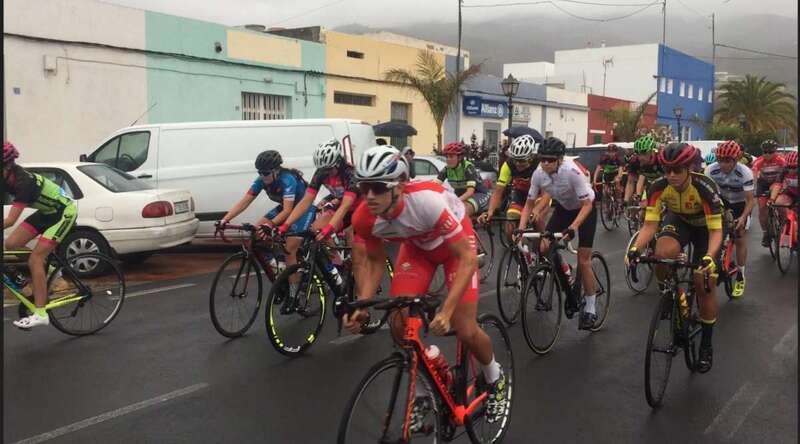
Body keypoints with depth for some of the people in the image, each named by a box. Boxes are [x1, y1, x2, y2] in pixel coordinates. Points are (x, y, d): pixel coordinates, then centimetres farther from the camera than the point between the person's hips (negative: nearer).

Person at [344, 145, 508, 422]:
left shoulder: (428, 200, -42)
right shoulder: (364, 218, -27)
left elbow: (468, 258, -37)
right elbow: (374, 261, -7)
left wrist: (446, 311, -46)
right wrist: (361, 305, -23)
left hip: (456, 243, -4)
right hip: (417, 245, 4)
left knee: (464, 330, -11)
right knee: (400, 325, -11)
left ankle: (495, 379, 23)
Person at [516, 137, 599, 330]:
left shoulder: (572, 171, -35)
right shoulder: (538, 173, -21)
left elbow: (587, 205, -30)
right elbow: (529, 204, -9)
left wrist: (572, 228, -41)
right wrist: (521, 229, -21)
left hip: (585, 209, -5)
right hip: (563, 208, 5)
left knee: (583, 261, -8)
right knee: (543, 248, -11)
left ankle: (590, 310, 5)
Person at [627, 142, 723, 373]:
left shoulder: (705, 188, -36)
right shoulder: (658, 187, -27)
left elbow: (716, 230, -35)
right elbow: (650, 225, -26)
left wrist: (709, 257, -54)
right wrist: (635, 249, -43)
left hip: (706, 225, -2)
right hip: (678, 220, 2)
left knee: (704, 284, -7)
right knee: (663, 253, -32)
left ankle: (706, 346, 11)